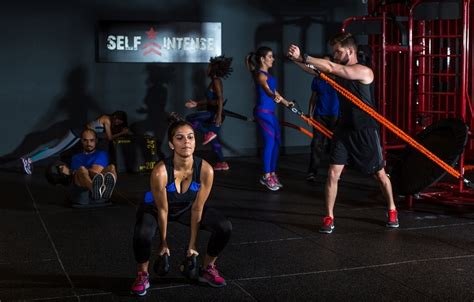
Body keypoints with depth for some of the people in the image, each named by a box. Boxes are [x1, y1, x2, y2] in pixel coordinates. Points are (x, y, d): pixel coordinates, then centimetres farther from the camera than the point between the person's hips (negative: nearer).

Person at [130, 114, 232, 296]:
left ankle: (207, 270, 9)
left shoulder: (205, 170, -29)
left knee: (225, 228, -16)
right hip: (154, 207, -3)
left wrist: (192, 244, -9)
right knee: (142, 235, -34)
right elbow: (162, 210, -22)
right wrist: (163, 243, -9)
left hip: (186, 207, 3)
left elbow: (197, 209, -17)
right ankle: (143, 275, -3)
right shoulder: (160, 172, -37)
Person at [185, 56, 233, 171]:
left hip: (214, 113, -10)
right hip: (212, 114, 10)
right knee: (214, 140, 12)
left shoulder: (216, 81, -11)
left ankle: (208, 133, -8)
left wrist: (219, 115, -28)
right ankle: (222, 163, 14)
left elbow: (220, 99, -21)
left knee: (189, 119, -11)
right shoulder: (214, 81, 18)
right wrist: (196, 104, 22)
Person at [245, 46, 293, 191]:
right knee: (270, 142, -11)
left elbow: (273, 90, 32)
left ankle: (272, 174, 17)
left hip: (270, 112, 10)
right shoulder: (260, 74, -12)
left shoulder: (267, 74, 17)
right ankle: (266, 176, -5)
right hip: (263, 111, -10)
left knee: (277, 142, 9)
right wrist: (275, 97, -55)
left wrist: (285, 101, 46)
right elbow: (266, 89, -33)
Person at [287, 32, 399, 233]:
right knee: (333, 173, -5)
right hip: (344, 129, 5)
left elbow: (330, 68, -27)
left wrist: (303, 57, -28)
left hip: (365, 131, -5)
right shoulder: (339, 71, 6)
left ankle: (392, 210, 33)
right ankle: (329, 218, 4)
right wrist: (299, 59, -25)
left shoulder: (364, 71, -17)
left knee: (380, 173, 12)